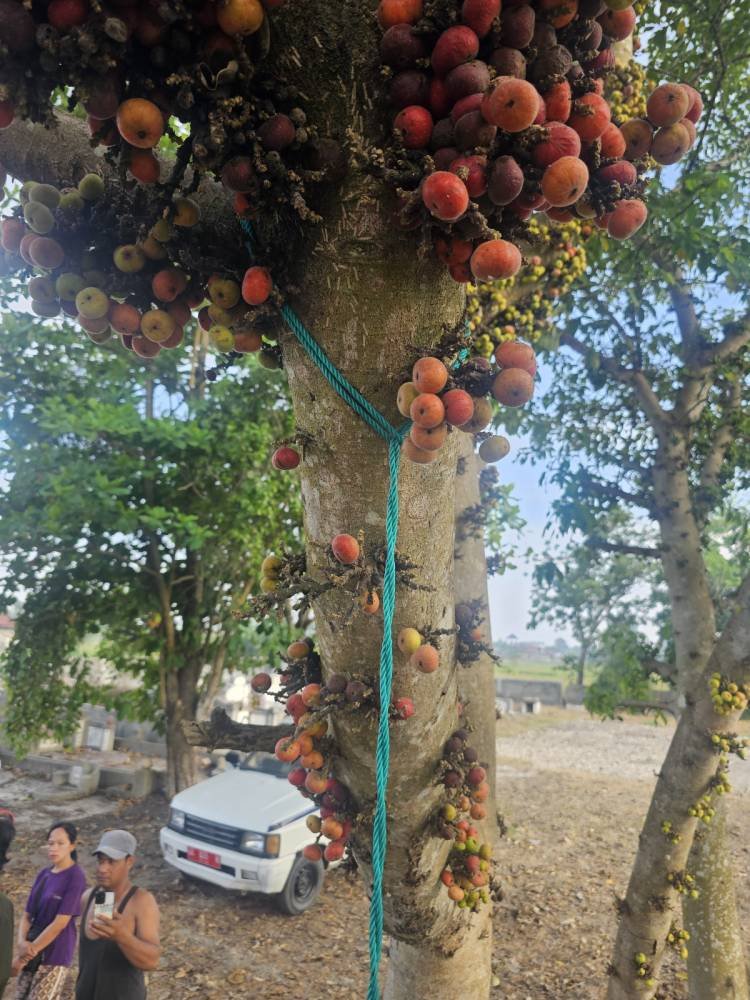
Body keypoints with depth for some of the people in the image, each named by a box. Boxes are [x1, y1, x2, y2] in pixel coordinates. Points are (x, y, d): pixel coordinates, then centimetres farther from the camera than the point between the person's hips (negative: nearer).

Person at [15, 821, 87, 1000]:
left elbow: (60, 923, -17)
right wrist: (22, 942, -11)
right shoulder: (43, 874, 7)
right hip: (32, 953, 7)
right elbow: (27, 915, 7)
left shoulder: (75, 876, -14)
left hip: (55, 955, -7)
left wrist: (27, 953, -13)